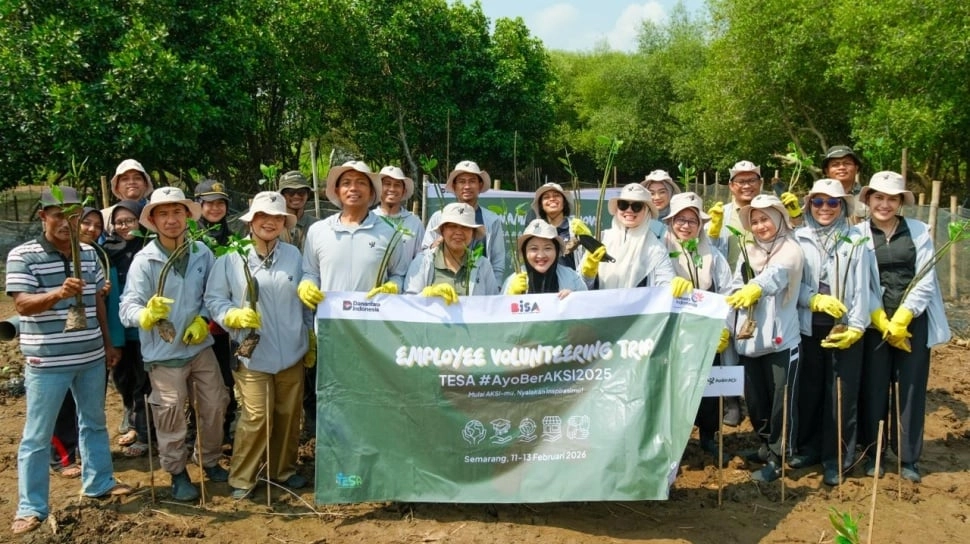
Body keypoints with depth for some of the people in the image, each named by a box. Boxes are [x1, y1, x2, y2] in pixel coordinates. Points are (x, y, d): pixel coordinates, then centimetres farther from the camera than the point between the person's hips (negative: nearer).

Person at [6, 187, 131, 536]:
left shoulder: (89, 253, 6)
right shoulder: (22, 256, -9)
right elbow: (23, 304, -18)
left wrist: (108, 345, 16)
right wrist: (59, 293, -37)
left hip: (91, 358, 6)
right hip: (46, 362, -5)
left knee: (94, 422, 18)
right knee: (37, 435, 3)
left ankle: (98, 482, 34)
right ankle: (31, 507, 13)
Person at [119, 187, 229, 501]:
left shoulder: (202, 252, -4)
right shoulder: (144, 260, -14)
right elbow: (128, 307, -21)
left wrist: (203, 319, -9)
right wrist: (147, 314, -42)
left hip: (200, 346, 4)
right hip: (164, 353, -4)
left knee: (215, 406, 14)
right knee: (171, 416, 5)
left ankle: (210, 461, 36)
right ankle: (178, 473, 25)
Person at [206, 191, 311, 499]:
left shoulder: (294, 255, 6)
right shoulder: (231, 259, -4)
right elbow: (214, 299, -1)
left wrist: (312, 336, 13)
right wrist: (235, 316, -20)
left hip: (292, 353, 4)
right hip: (253, 355, -3)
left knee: (289, 414, 12)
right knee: (256, 418, -7)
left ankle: (284, 470, 30)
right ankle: (241, 479, 12)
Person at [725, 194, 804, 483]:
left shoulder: (791, 250, -5)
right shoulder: (749, 251, 12)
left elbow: (776, 275, -26)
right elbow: (736, 287, 8)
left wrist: (755, 288, -46)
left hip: (781, 338, -6)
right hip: (750, 338, 6)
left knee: (780, 400, 1)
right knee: (754, 399, 15)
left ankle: (775, 459, 12)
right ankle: (766, 444, 34)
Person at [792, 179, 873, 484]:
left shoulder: (856, 241, 2)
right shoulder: (798, 239, 3)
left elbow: (861, 287, -2)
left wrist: (856, 326, -11)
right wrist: (816, 300, -17)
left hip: (844, 328, -1)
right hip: (808, 327, 1)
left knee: (842, 393, 2)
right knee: (808, 389, 9)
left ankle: (836, 457, 14)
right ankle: (807, 448, 24)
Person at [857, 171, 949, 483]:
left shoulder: (919, 231, 3)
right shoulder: (858, 234, 0)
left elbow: (925, 281, -2)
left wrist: (901, 319, -11)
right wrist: (882, 321, -11)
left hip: (913, 320, 1)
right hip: (873, 322, -1)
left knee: (911, 388, 6)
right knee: (873, 388, 3)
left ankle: (908, 458, 18)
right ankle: (871, 454, 17)